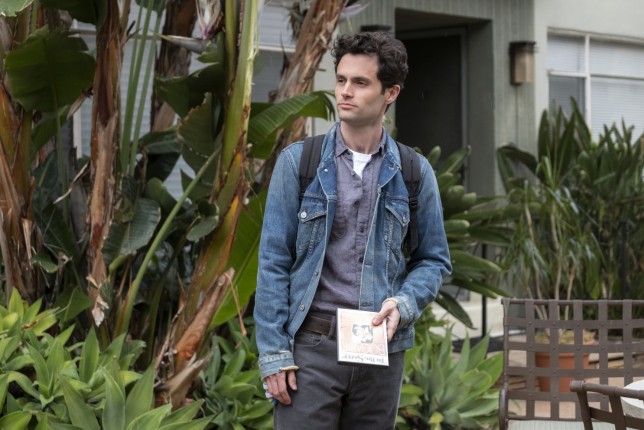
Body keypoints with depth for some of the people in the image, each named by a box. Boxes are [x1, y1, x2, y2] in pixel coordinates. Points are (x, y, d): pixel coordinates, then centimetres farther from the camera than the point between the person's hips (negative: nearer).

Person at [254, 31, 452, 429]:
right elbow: (274, 261, -1)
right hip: (311, 342, -2)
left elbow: (434, 260, 11)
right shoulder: (298, 161, 0)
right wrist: (274, 351, -8)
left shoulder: (415, 173, 5)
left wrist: (404, 304, -10)